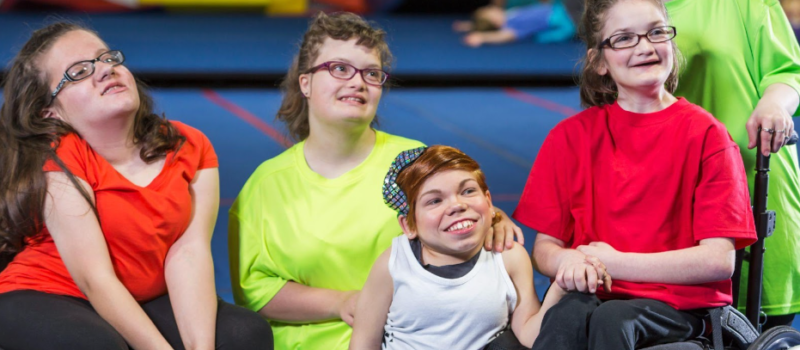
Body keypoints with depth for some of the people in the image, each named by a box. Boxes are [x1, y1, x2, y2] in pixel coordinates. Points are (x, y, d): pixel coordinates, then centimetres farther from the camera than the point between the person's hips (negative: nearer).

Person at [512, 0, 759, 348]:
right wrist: (569, 261, -17)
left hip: (680, 305, -2)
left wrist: (615, 262, -11)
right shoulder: (570, 136, 10)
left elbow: (719, 260, -6)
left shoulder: (705, 133, 2)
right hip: (593, 293, 2)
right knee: (567, 315, -34)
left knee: (613, 319, -35)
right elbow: (544, 248, 8)